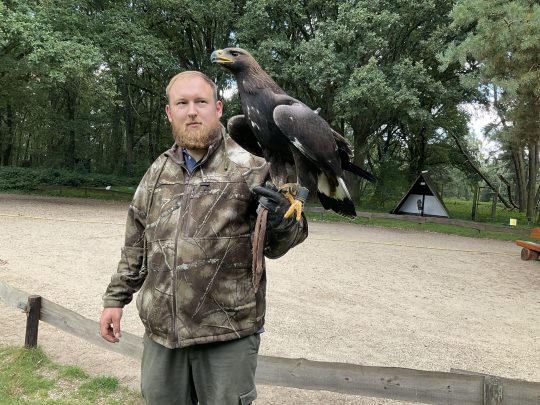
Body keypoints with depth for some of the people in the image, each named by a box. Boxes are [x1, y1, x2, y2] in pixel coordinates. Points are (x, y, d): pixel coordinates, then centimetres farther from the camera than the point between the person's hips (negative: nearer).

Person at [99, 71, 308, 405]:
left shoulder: (250, 167, -8)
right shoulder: (158, 172, 8)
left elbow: (274, 247, -5)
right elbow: (136, 244, 16)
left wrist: (281, 220, -26)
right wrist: (116, 298, 15)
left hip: (228, 334, -4)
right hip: (160, 330, 5)